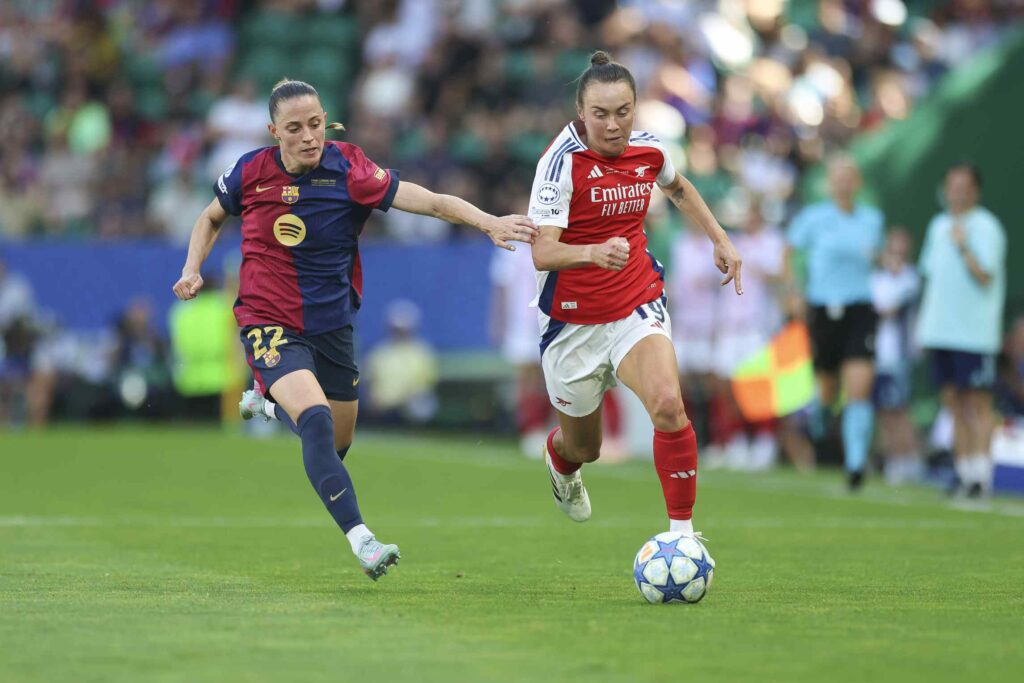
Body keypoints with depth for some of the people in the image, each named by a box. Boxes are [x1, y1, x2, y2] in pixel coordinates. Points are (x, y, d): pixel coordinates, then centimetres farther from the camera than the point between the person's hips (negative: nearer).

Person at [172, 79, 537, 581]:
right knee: (317, 420, -26)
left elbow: (431, 201, -23)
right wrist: (192, 271, -3)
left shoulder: (349, 171, -14)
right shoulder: (252, 172, -9)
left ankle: (269, 403, 47)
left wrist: (489, 222, -38)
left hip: (332, 326, 3)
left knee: (338, 441, 16)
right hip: (269, 323, -3)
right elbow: (211, 218, 13)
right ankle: (360, 539, -32)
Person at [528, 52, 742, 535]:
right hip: (574, 321, -2)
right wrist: (594, 252, -47)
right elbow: (542, 253, -29)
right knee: (584, 448, 14)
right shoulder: (562, 161, -20)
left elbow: (677, 187, 23)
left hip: (638, 307, 2)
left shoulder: (649, 151, -3)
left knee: (668, 404, -27)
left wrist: (720, 239, 20)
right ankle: (559, 458, 54)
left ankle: (682, 530, -18)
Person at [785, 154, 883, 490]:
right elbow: (789, 252, 9)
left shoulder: (872, 219, 6)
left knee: (860, 390, -15)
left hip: (860, 311, 1)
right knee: (827, 392, 7)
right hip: (823, 309, -1)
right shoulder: (814, 217, -2)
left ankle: (856, 462, -15)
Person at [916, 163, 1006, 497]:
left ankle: (980, 473, -6)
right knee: (953, 403, 8)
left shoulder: (986, 227, -6)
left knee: (978, 403, -6)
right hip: (940, 329, 7)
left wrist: (963, 246, -19)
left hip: (975, 330, -7)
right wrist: (922, 321, 18)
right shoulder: (939, 225, 15)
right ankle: (963, 471, 13)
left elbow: (985, 276, -13)